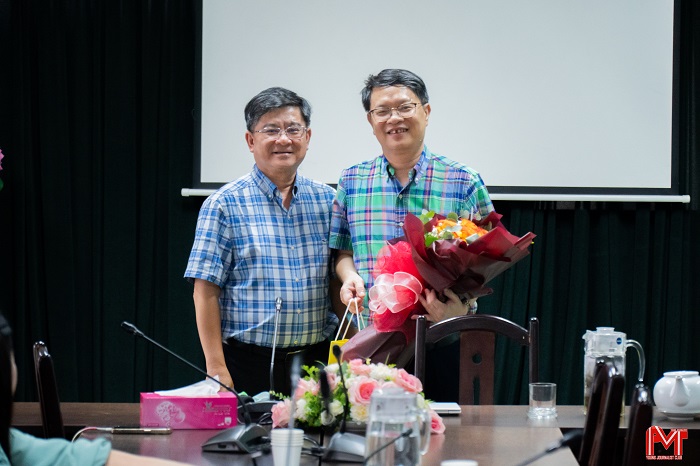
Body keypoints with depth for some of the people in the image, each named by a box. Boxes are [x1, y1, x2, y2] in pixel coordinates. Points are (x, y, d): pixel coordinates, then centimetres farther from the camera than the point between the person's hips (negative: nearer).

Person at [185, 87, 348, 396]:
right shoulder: (225, 204, -3)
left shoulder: (327, 200, 9)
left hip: (318, 361, 4)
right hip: (249, 365, -3)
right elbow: (206, 292, -6)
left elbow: (342, 282, 12)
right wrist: (217, 369, -12)